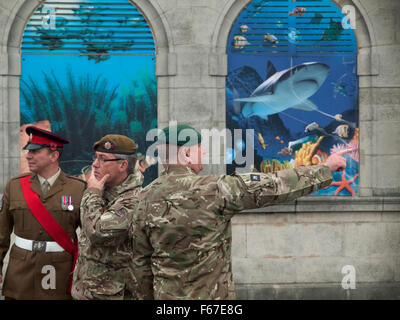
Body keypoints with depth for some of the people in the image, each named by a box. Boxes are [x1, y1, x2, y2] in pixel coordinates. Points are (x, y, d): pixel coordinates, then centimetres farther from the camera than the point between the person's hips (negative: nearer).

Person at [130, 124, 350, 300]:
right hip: (212, 295, -5)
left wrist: (146, 295, 20)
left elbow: (141, 259, 6)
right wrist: (325, 169, -5)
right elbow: (274, 186, -15)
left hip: (166, 295, 6)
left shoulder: (146, 199, -2)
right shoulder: (213, 190, -18)